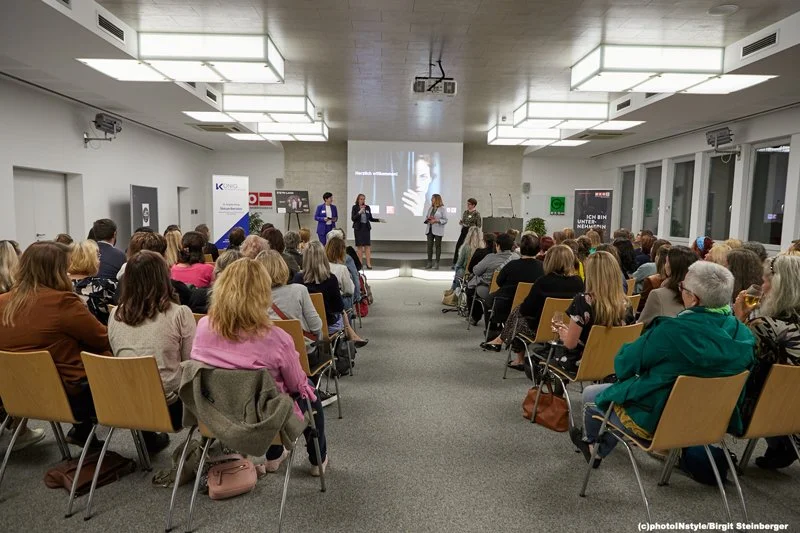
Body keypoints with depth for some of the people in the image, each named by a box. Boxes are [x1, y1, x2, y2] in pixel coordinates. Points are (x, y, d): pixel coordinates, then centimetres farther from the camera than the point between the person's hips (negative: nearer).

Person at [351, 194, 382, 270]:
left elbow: (370, 218, 12)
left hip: (366, 228, 2)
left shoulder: (367, 207, 7)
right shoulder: (355, 207, -1)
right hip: (358, 228, -2)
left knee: (367, 246, -4)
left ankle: (368, 264, -4)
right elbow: (352, 218, -7)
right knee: (360, 246, 2)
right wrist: (359, 212, -19)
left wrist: (378, 220, 0)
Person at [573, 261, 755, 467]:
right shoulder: (740, 332, -12)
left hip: (656, 420, -7)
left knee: (590, 394, 18)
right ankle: (600, 450, 43)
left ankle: (591, 442, 47)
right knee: (616, 389, 30)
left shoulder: (672, 331, -32)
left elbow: (623, 366, -20)